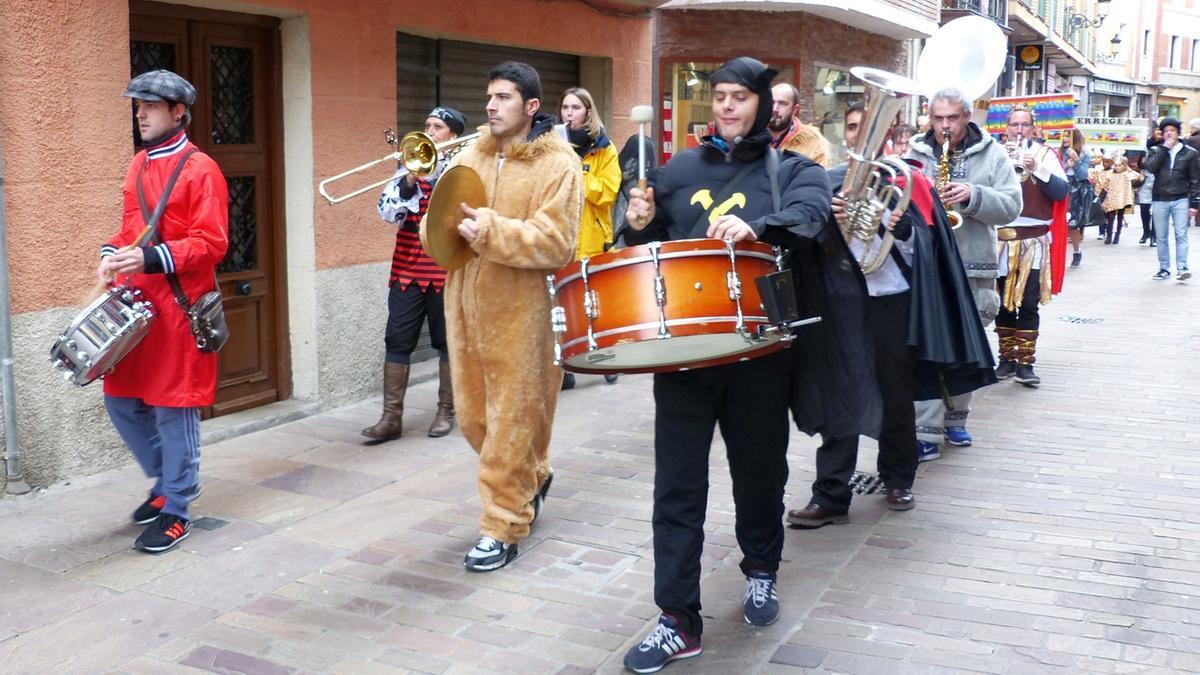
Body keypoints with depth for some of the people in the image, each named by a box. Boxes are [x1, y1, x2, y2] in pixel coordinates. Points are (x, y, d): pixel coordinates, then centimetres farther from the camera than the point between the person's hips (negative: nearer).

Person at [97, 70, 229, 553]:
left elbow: (211, 244, -16)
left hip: (179, 307, -8)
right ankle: (169, 479, 32)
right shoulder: (138, 165, 14)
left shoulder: (200, 169, -9)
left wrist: (151, 259, -26)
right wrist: (111, 255, 4)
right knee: (121, 401, 12)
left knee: (174, 408, -1)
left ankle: (175, 512, 12)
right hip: (135, 304, 8)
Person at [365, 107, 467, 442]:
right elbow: (387, 210, 1)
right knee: (397, 340, -1)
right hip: (407, 268, 3)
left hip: (447, 271, -3)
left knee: (447, 341, 6)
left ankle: (446, 411, 18)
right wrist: (409, 181, -13)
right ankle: (391, 417, 2)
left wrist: (435, 170, -16)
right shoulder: (410, 166, 12)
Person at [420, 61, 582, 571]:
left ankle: (503, 526, 14)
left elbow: (555, 243, -17)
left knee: (512, 420, 1)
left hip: (520, 312, -6)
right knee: (473, 415, 15)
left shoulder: (558, 164, -7)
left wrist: (490, 231, -27)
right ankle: (531, 478, 39)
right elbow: (432, 229, 13)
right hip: (465, 305, 6)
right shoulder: (469, 157, 11)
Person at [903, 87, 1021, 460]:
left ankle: (956, 419, 27)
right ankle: (926, 432, -5)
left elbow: (1011, 206, -2)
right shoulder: (915, 153, 7)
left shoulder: (992, 154, 6)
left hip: (974, 267, 2)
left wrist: (973, 196, -17)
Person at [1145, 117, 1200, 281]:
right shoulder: (1156, 151, 8)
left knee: (1181, 235, -8)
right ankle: (1164, 269, 13)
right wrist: (1164, 149, -12)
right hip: (1160, 200, 2)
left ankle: (1182, 268, -10)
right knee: (1161, 237, 6)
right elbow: (1150, 167, -13)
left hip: (1181, 200, -2)